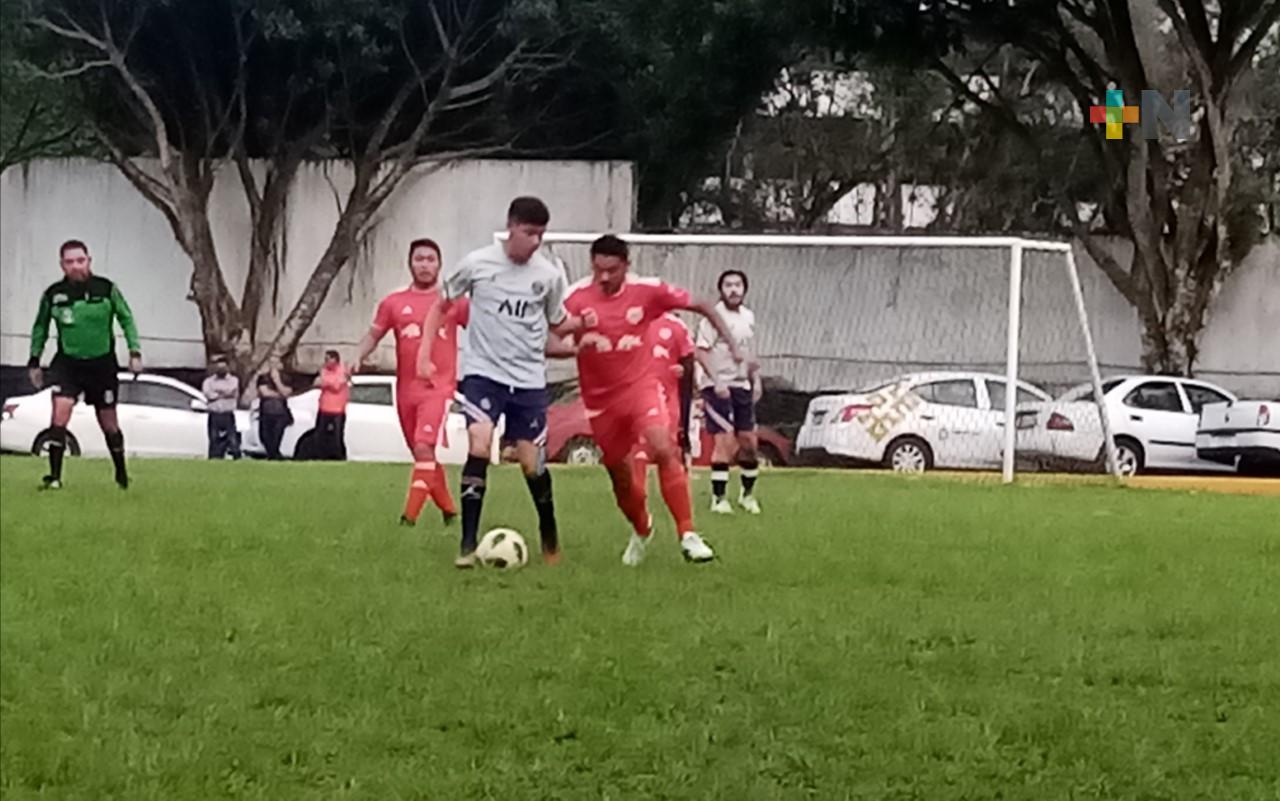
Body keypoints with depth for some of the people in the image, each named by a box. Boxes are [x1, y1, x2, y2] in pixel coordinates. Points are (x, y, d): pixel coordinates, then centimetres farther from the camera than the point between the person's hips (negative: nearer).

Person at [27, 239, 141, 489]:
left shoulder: (107, 289, -9)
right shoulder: (53, 295, -6)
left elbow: (126, 319, 3)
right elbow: (40, 327, 10)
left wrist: (135, 352, -4)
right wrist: (34, 360, 9)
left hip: (102, 364, 0)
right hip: (67, 363, 0)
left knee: (109, 423, 8)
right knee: (59, 414, -19)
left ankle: (121, 474, 28)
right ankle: (54, 476, -15)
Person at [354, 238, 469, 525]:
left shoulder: (454, 301, 3)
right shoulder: (394, 303, 9)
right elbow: (373, 336, 12)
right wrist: (358, 356, -7)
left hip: (438, 388, -4)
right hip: (406, 391, 4)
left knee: (424, 448, -21)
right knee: (424, 455, 11)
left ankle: (410, 517, -23)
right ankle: (448, 510, 27)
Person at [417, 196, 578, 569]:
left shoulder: (549, 274, -1)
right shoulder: (477, 264, -6)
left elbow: (558, 324, 13)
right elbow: (441, 305, 7)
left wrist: (583, 323, -9)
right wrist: (425, 352, 0)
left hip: (529, 379, 2)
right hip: (483, 373, -2)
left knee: (532, 462, 2)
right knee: (479, 446, -22)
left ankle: (550, 538, 27)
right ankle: (468, 544, -16)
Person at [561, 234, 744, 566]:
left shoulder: (647, 290, -10)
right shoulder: (577, 296, -11)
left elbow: (701, 306, 0)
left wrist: (731, 345, -5)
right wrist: (574, 334, -33)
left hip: (641, 386, -2)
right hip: (600, 398, 2)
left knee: (663, 449, -26)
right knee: (618, 473, 12)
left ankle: (688, 535, -24)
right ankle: (641, 531, 42)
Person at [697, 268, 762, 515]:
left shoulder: (748, 317, 12)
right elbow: (701, 352, -14)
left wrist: (756, 381, 16)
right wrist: (717, 382, -20)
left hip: (742, 386, 7)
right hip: (718, 386, -7)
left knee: (748, 442, 6)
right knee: (724, 441, -11)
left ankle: (748, 494, 22)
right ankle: (718, 498, -4)